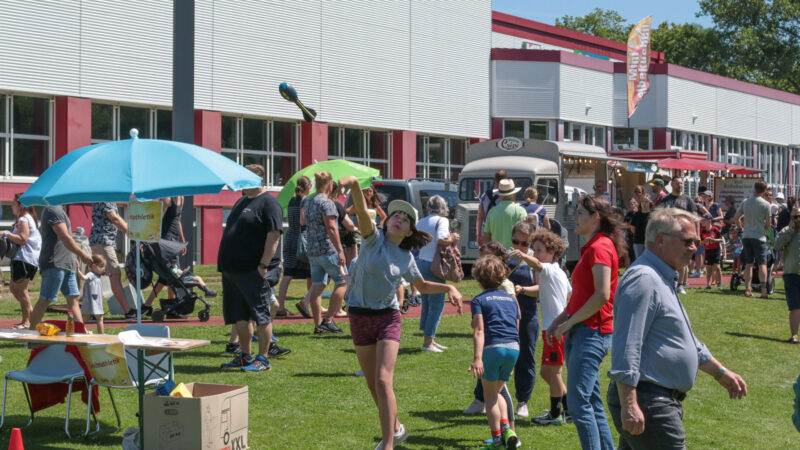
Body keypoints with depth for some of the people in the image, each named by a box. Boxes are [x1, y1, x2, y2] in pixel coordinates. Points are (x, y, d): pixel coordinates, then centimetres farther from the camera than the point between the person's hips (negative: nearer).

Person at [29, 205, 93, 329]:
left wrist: (73, 259, 21)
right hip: (54, 263, -10)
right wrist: (82, 254, -13)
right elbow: (65, 238, -19)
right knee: (45, 300, -5)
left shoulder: (59, 209, 19)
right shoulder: (53, 210, -13)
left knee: (73, 299, 6)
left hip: (66, 264, 10)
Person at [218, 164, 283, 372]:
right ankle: (245, 356, 22)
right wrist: (225, 265, 19)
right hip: (233, 269, 9)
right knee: (239, 316, 13)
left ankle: (263, 359, 2)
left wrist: (264, 264, -22)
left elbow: (274, 235, -17)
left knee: (260, 315, -3)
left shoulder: (269, 203, -9)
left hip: (254, 271, -9)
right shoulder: (241, 201, 19)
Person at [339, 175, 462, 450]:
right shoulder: (374, 238, -5)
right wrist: (354, 185, -45)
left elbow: (422, 286, 20)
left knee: (383, 381, -16)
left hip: (388, 317, 0)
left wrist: (449, 287, 3)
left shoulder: (406, 257, 3)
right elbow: (362, 213, -26)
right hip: (360, 316, 1)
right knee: (372, 384, 11)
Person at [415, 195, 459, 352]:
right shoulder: (442, 220, -7)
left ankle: (429, 339, 22)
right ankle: (428, 342, -3)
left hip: (420, 262, 8)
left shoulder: (421, 222, 13)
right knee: (436, 304, -2)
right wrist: (452, 238, -4)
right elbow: (441, 240, -22)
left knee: (427, 303, 15)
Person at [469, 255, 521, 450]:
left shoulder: (479, 300, 4)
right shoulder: (511, 298, 20)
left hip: (493, 347, -5)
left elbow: (479, 331, -8)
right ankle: (506, 428, 3)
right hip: (514, 348, 5)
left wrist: (477, 358, -17)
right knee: (496, 391, 22)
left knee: (490, 395, 11)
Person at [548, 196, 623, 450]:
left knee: (578, 402, -13)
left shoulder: (600, 247, -12)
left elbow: (602, 295, -21)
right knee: (592, 403, 12)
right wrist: (560, 320, 14)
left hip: (592, 331, -10)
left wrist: (569, 323, -15)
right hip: (581, 331, 10)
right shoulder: (591, 248, 19)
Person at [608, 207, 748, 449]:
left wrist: (720, 372, 31)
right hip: (646, 400, -11)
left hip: (662, 400, 11)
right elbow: (627, 349, -24)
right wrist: (629, 405, -29)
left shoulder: (662, 280, 19)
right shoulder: (643, 279, -16)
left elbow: (684, 339, 31)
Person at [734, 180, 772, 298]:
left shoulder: (745, 202, 4)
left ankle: (747, 289, 6)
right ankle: (763, 290, -9)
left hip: (746, 236, 4)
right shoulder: (766, 204, -8)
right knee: (762, 264, -2)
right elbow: (768, 224, -6)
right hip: (759, 236, -4)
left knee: (748, 263, 9)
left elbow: (736, 218, 10)